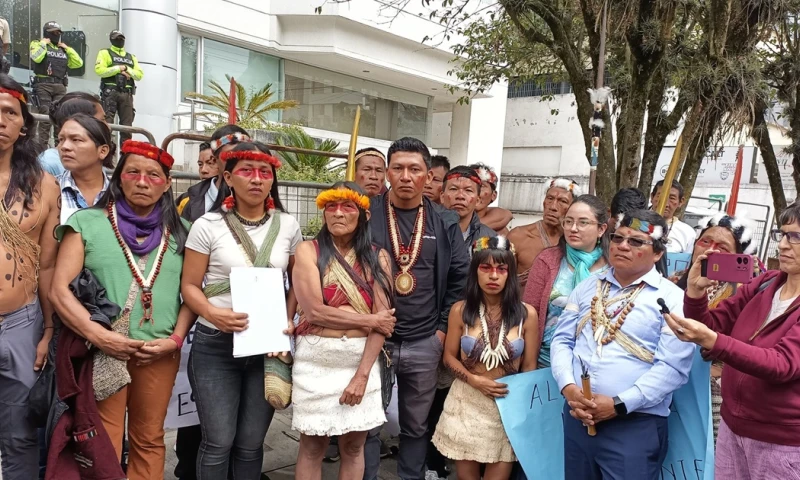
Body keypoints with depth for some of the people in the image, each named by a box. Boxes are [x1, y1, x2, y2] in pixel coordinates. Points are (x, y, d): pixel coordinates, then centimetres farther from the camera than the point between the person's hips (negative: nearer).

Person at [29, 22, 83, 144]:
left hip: (60, 86, 4)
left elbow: (78, 63, 11)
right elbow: (36, 58, -15)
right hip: (43, 85, -4)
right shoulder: (38, 44, 6)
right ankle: (43, 146, -6)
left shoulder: (63, 49, 21)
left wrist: (67, 48, 10)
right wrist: (42, 43, -4)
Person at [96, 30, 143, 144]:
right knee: (107, 122, -11)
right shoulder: (105, 53, 9)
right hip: (110, 92, -4)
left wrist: (126, 69, -6)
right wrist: (118, 68, -9)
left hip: (127, 94, 4)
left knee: (127, 124, 1)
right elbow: (99, 70, -6)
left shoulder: (131, 57, 22)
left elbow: (139, 75, 10)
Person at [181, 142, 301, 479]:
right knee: (219, 441, 3)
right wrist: (213, 314, -22)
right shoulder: (208, 225, -5)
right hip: (216, 345, -2)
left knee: (251, 442, 11)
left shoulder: (287, 226, 3)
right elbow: (189, 286, -3)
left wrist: (288, 319, -3)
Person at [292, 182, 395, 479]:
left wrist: (362, 374, -11)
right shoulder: (309, 250, -2)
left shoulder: (377, 258, 3)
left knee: (354, 446, 14)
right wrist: (369, 320, -8)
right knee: (312, 446, 10)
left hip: (362, 360, 2)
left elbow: (382, 323, -4)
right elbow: (314, 311, -12)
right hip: (316, 359, -2)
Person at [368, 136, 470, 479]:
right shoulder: (365, 215, -4)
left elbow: (460, 277, 7)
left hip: (425, 344, 2)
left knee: (416, 426, 16)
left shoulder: (445, 223, 2)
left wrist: (444, 328, 2)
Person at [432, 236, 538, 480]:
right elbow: (449, 357, 2)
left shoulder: (526, 314, -7)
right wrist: (475, 380, -14)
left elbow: (529, 366, 0)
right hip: (467, 402, 1)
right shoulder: (460, 310, -5)